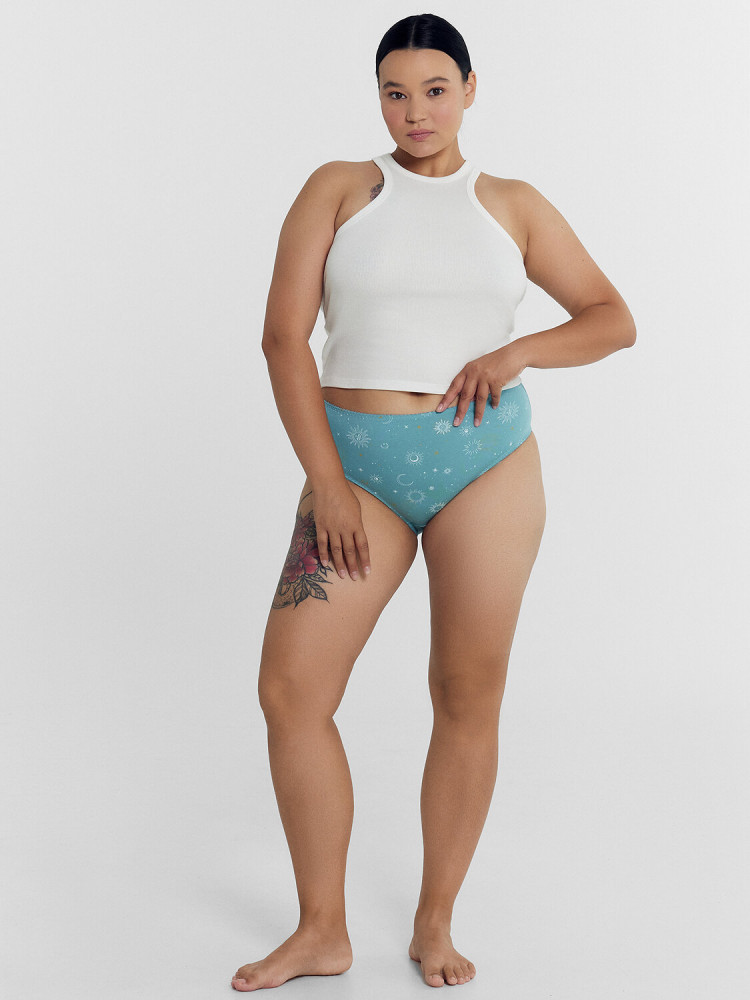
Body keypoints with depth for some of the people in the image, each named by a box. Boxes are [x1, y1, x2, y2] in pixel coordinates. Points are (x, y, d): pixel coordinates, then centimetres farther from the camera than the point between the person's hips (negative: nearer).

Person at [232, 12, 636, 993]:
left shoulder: (513, 205, 8)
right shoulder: (337, 189, 5)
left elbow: (614, 318, 9)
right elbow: (284, 336, -3)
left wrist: (516, 353, -10)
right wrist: (326, 484, -10)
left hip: (486, 465, 0)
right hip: (358, 468, 0)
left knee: (469, 699, 3)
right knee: (289, 689, -5)